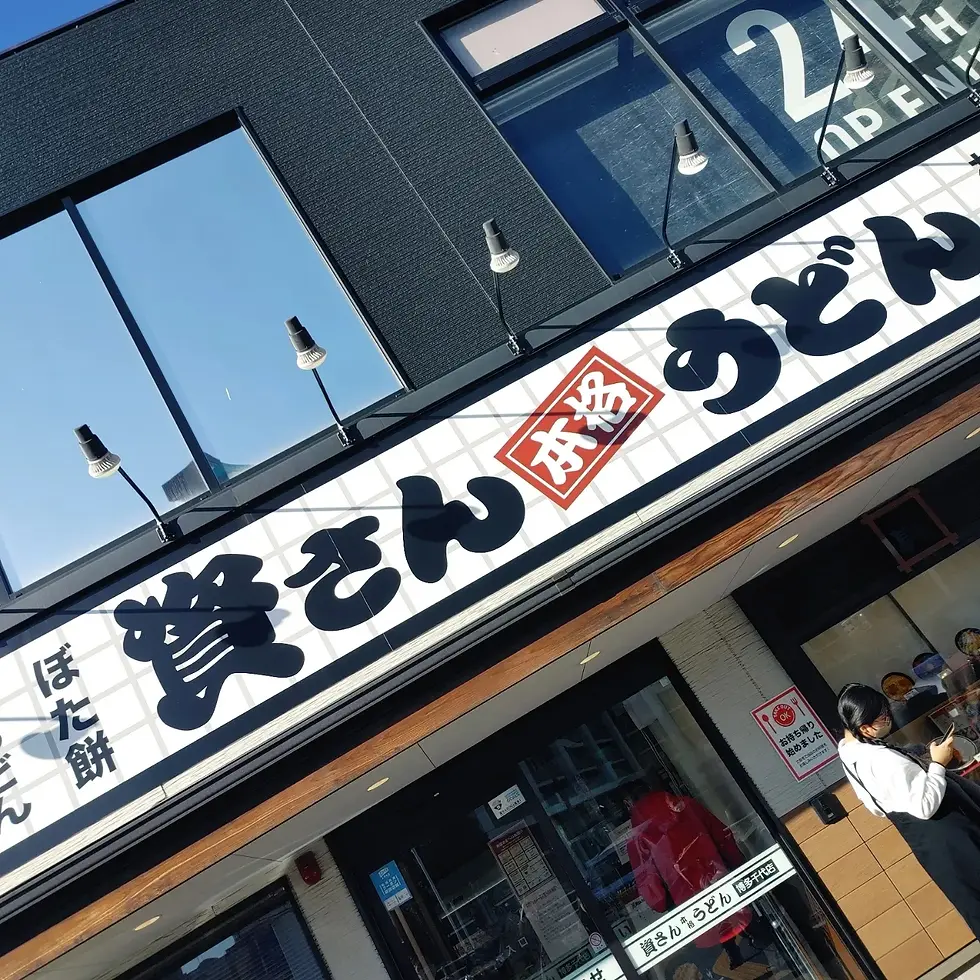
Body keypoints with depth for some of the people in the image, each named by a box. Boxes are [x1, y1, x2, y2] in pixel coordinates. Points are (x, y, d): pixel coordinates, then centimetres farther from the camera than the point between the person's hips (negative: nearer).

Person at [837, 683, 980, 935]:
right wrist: (938, 764, -23)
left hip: (916, 831, 9)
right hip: (940, 828, -9)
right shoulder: (882, 760, -34)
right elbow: (925, 806, -31)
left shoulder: (849, 753, -3)